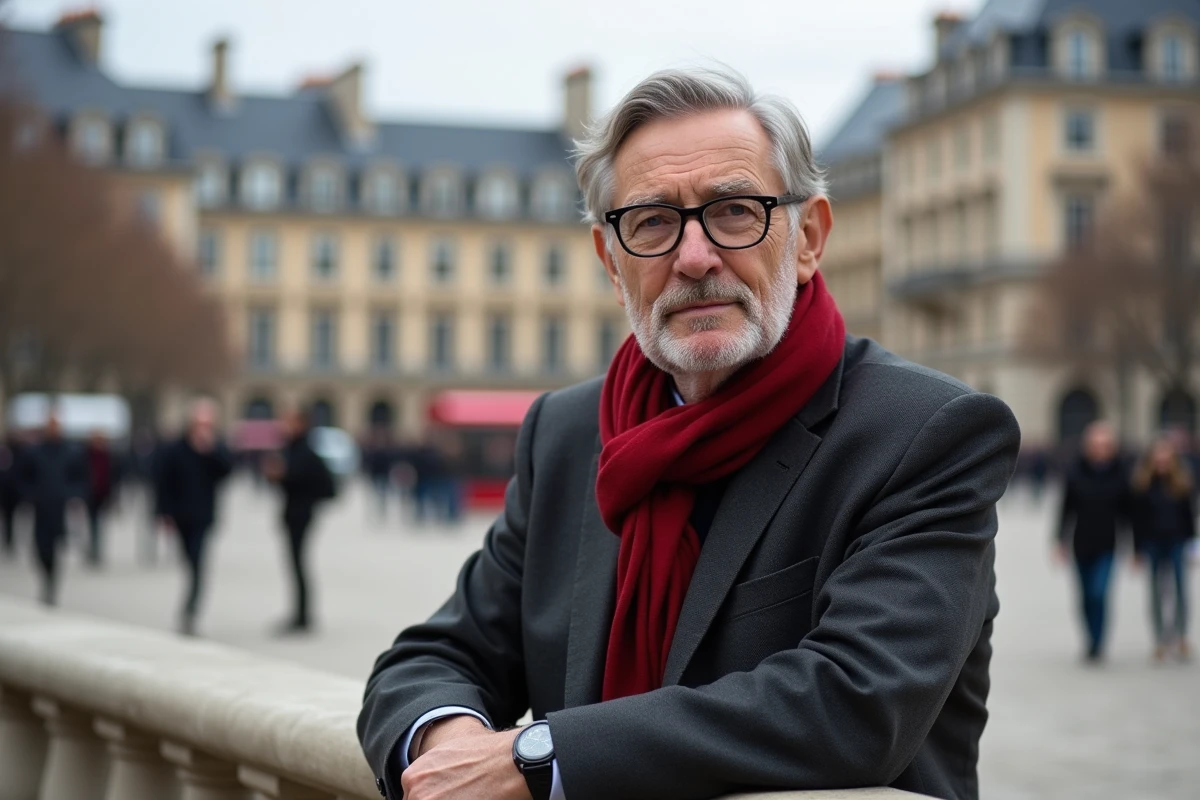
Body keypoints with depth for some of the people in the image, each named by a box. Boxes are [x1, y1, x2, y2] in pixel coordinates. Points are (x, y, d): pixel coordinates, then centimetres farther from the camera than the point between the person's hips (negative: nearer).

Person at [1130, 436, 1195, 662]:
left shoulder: (1182, 481, -4)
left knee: (1181, 590, -1)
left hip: (1177, 543, 0)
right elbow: (1137, 517, -3)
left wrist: (1190, 542, 1)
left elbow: (1189, 514, 2)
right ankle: (1160, 640, 12)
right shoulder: (1142, 483, -6)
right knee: (1157, 593, 5)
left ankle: (1181, 637, 15)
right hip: (1154, 544, 0)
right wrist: (1139, 548, -4)